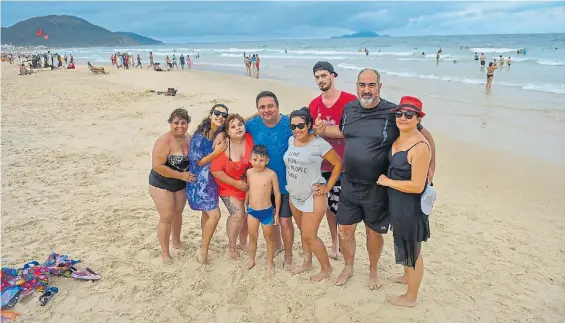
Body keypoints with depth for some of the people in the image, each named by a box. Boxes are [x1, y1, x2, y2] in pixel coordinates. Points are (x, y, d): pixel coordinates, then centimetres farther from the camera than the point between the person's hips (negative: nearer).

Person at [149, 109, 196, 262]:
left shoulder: (189, 138, -5)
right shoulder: (164, 141, -25)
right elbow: (157, 166, -28)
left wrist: (191, 174, -4)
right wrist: (181, 175, -25)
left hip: (181, 184, 6)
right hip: (161, 184, -6)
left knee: (178, 213, 20)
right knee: (167, 218, -3)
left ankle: (176, 241, 43)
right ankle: (164, 252, 13)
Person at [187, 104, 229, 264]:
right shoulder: (199, 137, -18)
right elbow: (198, 162, -15)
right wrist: (216, 152, -24)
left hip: (212, 180, 7)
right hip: (200, 181, -7)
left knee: (207, 213, 18)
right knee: (214, 214, -12)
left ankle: (204, 245, 35)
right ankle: (203, 251, 4)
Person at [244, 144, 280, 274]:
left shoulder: (271, 174, -17)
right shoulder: (249, 172, -5)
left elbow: (277, 194, -9)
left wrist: (277, 213, -6)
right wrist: (245, 204, 17)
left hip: (267, 211, -3)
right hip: (252, 210, 3)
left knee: (268, 237, 13)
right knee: (252, 237, 16)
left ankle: (270, 262, 31)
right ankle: (251, 260, 35)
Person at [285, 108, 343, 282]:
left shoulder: (319, 143, -17)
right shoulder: (291, 140, 3)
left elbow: (338, 164, -11)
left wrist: (327, 187, -10)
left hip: (313, 196, -7)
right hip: (294, 195, 7)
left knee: (309, 236, -3)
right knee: (303, 232, 20)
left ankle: (326, 268, 16)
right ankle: (307, 262, 38)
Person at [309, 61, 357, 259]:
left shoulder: (350, 100, -8)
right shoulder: (313, 105, 8)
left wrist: (324, 129, -14)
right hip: (324, 163, 5)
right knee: (329, 205, 12)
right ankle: (334, 243, 29)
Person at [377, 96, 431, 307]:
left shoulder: (419, 147, -27)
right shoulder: (397, 138, 1)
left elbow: (417, 186, -27)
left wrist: (387, 181, -18)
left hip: (411, 205, -9)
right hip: (396, 202, 9)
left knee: (412, 248, 9)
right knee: (403, 242, 28)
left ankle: (411, 297, 29)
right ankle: (408, 276, 53)